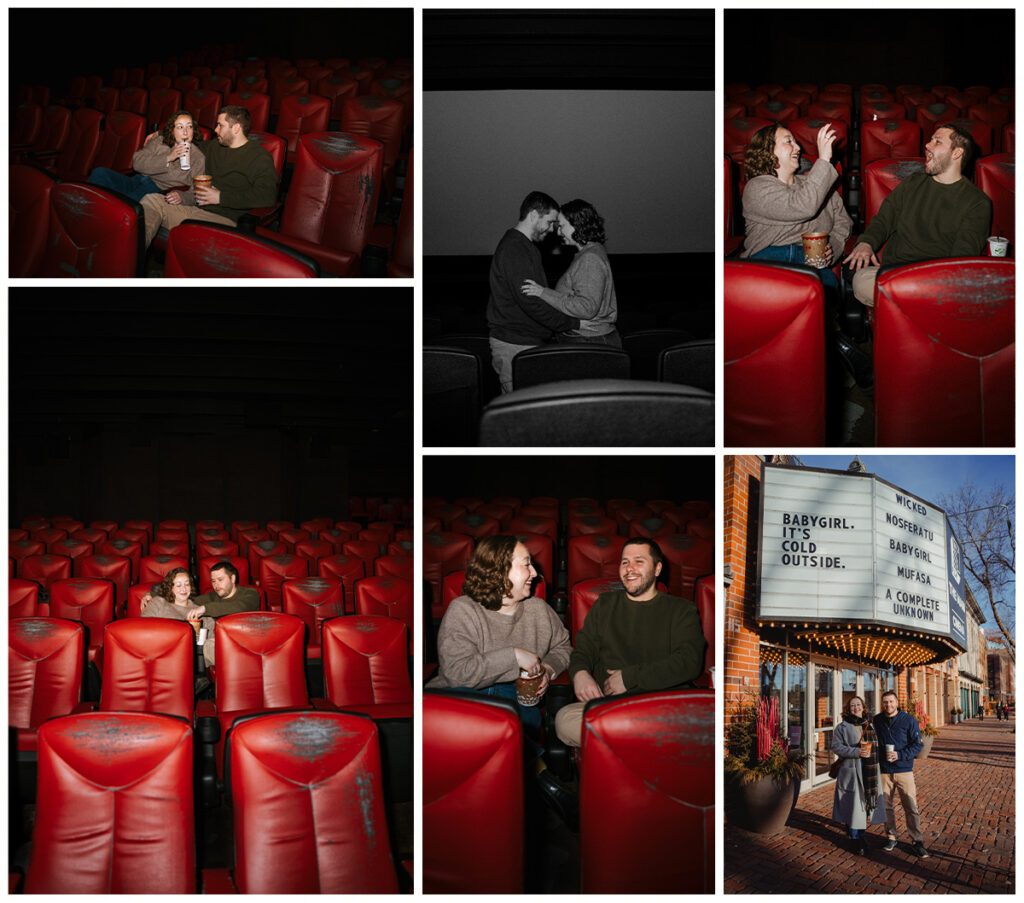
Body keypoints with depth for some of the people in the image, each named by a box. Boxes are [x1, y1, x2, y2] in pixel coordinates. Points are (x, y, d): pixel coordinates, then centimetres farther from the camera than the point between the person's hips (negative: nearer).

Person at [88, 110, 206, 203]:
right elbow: (137, 163, -2)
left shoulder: (198, 157, 4)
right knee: (99, 173, -15)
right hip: (137, 183, 5)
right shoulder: (158, 142, 13)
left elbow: (194, 195, -2)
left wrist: (180, 197, -27)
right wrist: (168, 158, -12)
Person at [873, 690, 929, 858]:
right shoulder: (876, 721, 4)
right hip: (884, 771, 3)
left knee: (911, 807, -4)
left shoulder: (908, 721, -5)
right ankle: (891, 837, 23)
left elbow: (918, 744, -5)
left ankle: (918, 842, 2)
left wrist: (900, 755, -16)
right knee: (887, 806, 9)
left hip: (904, 770, -3)